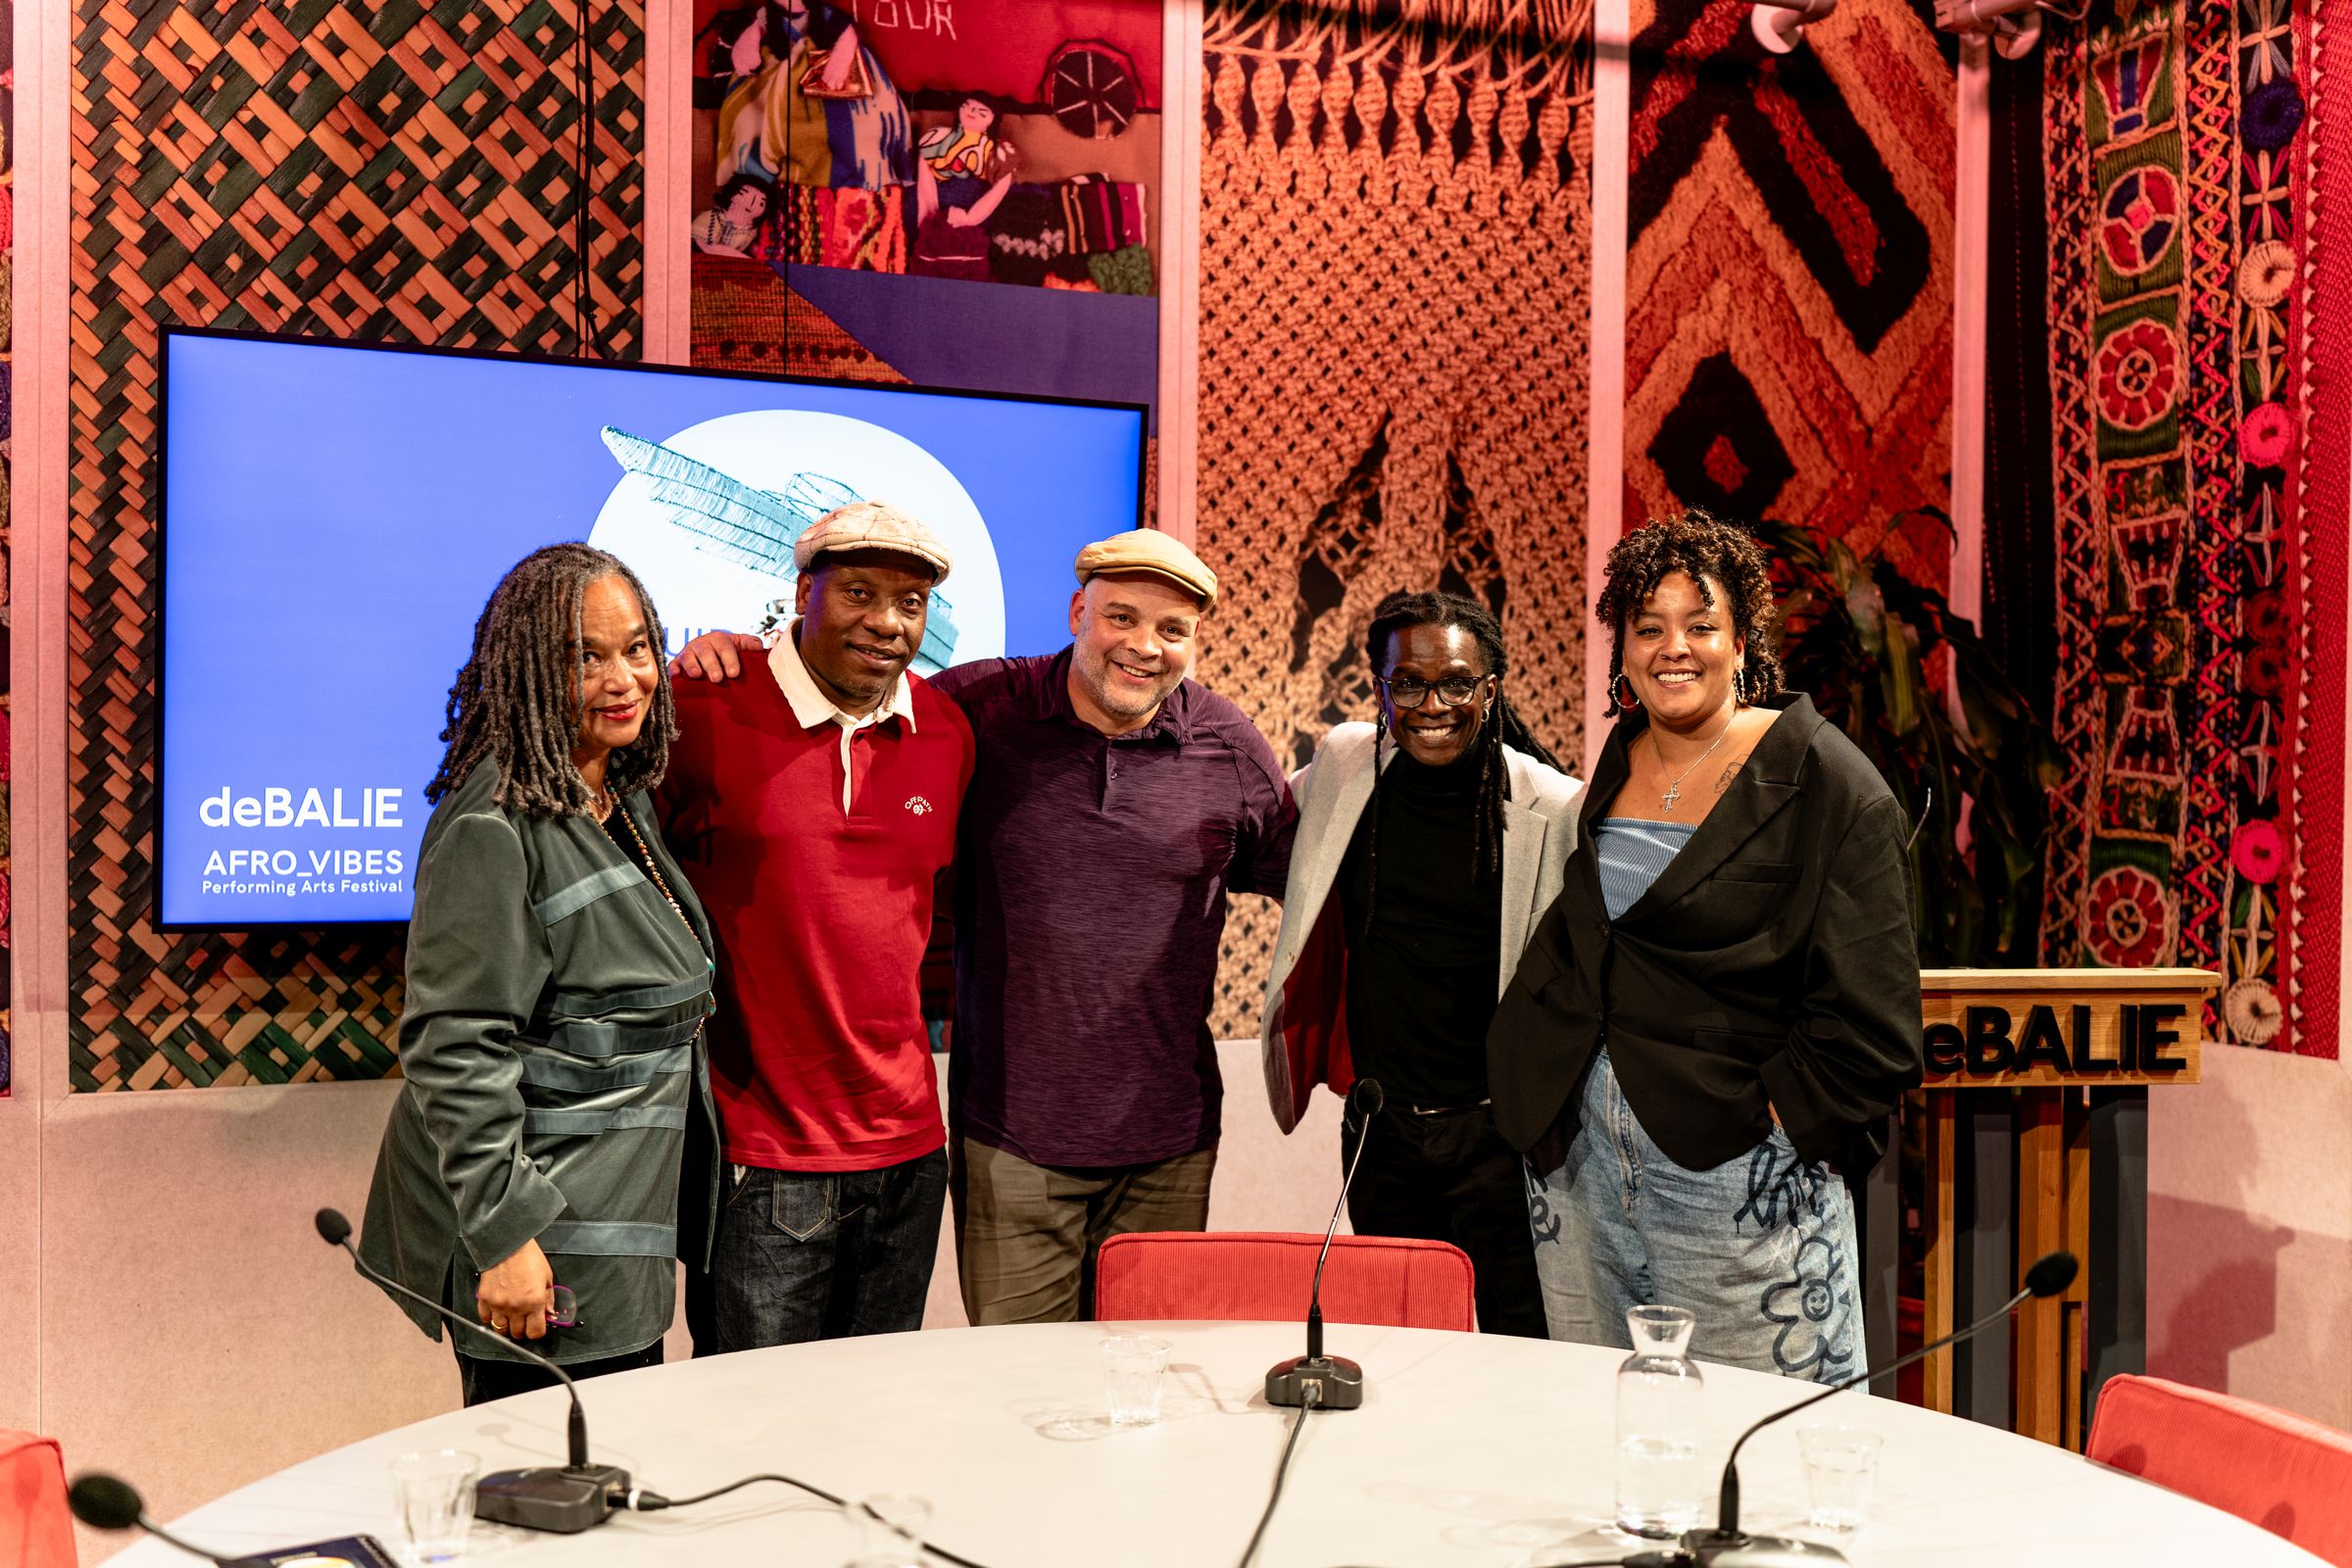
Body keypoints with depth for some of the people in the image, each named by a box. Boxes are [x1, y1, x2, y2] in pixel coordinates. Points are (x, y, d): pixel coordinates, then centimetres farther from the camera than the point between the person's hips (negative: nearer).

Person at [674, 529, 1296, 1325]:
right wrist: (729, 660, -7)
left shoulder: (1229, 746, 1)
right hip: (1012, 1132, -1)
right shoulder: (981, 707, -4)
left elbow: (1301, 877, 13)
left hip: (1169, 1138, 2)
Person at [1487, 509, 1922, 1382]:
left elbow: (1870, 1013, -9)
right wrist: (1544, 1100, 13)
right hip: (1580, 1161, 6)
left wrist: (1779, 1118, -12)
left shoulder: (1826, 783, -6)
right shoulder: (1616, 766, 11)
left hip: (1734, 1168, -5)